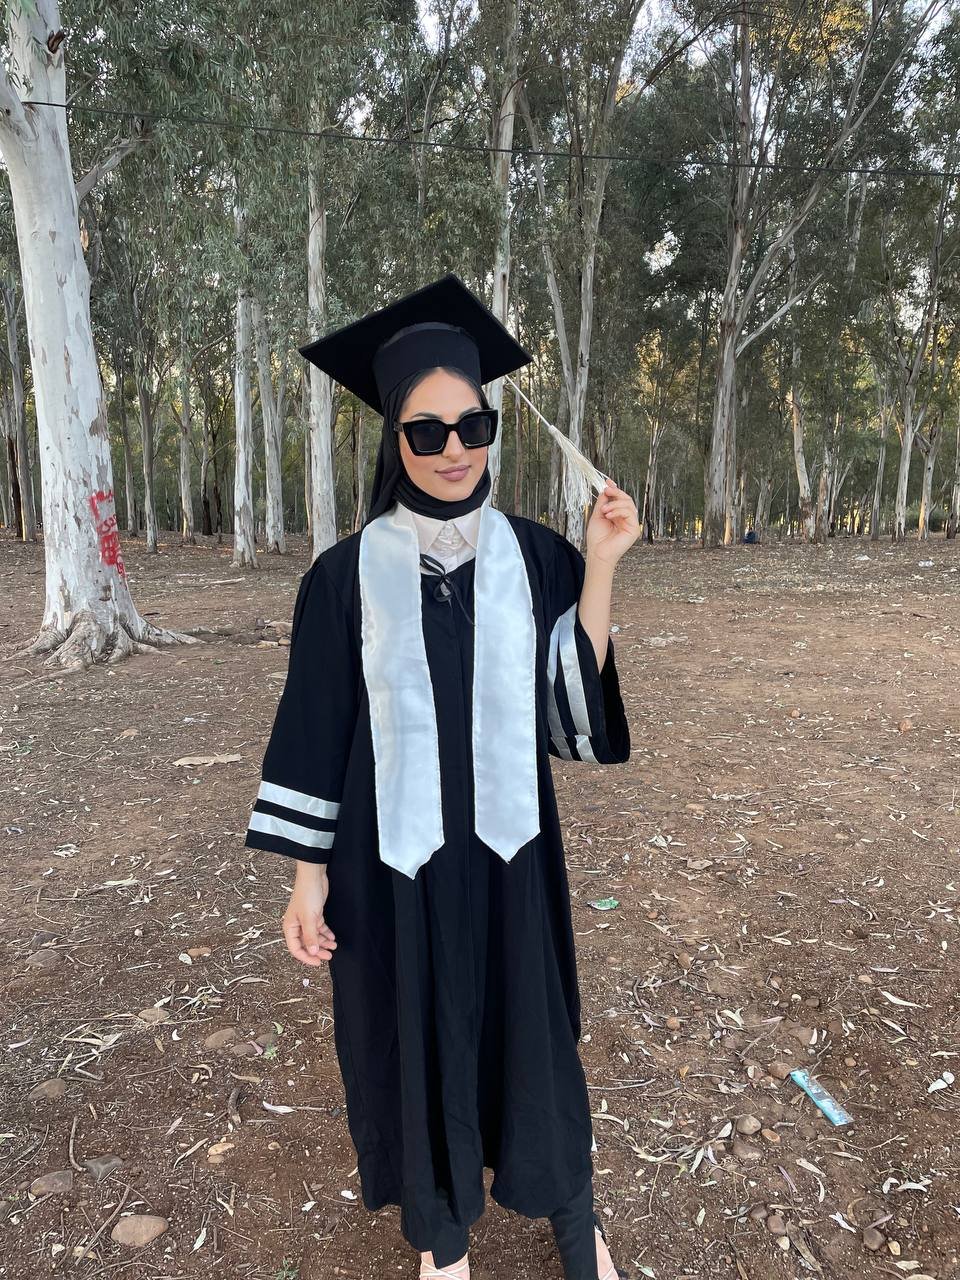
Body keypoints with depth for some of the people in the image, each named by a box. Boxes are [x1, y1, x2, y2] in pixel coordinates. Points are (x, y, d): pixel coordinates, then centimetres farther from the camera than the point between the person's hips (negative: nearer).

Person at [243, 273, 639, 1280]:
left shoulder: (535, 557, -4)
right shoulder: (348, 575, -8)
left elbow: (577, 703, -9)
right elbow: (316, 731, -3)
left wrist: (600, 565, -16)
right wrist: (308, 877, -3)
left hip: (508, 847, 1)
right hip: (391, 856, -1)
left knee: (530, 1025, 18)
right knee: (415, 1035, 16)